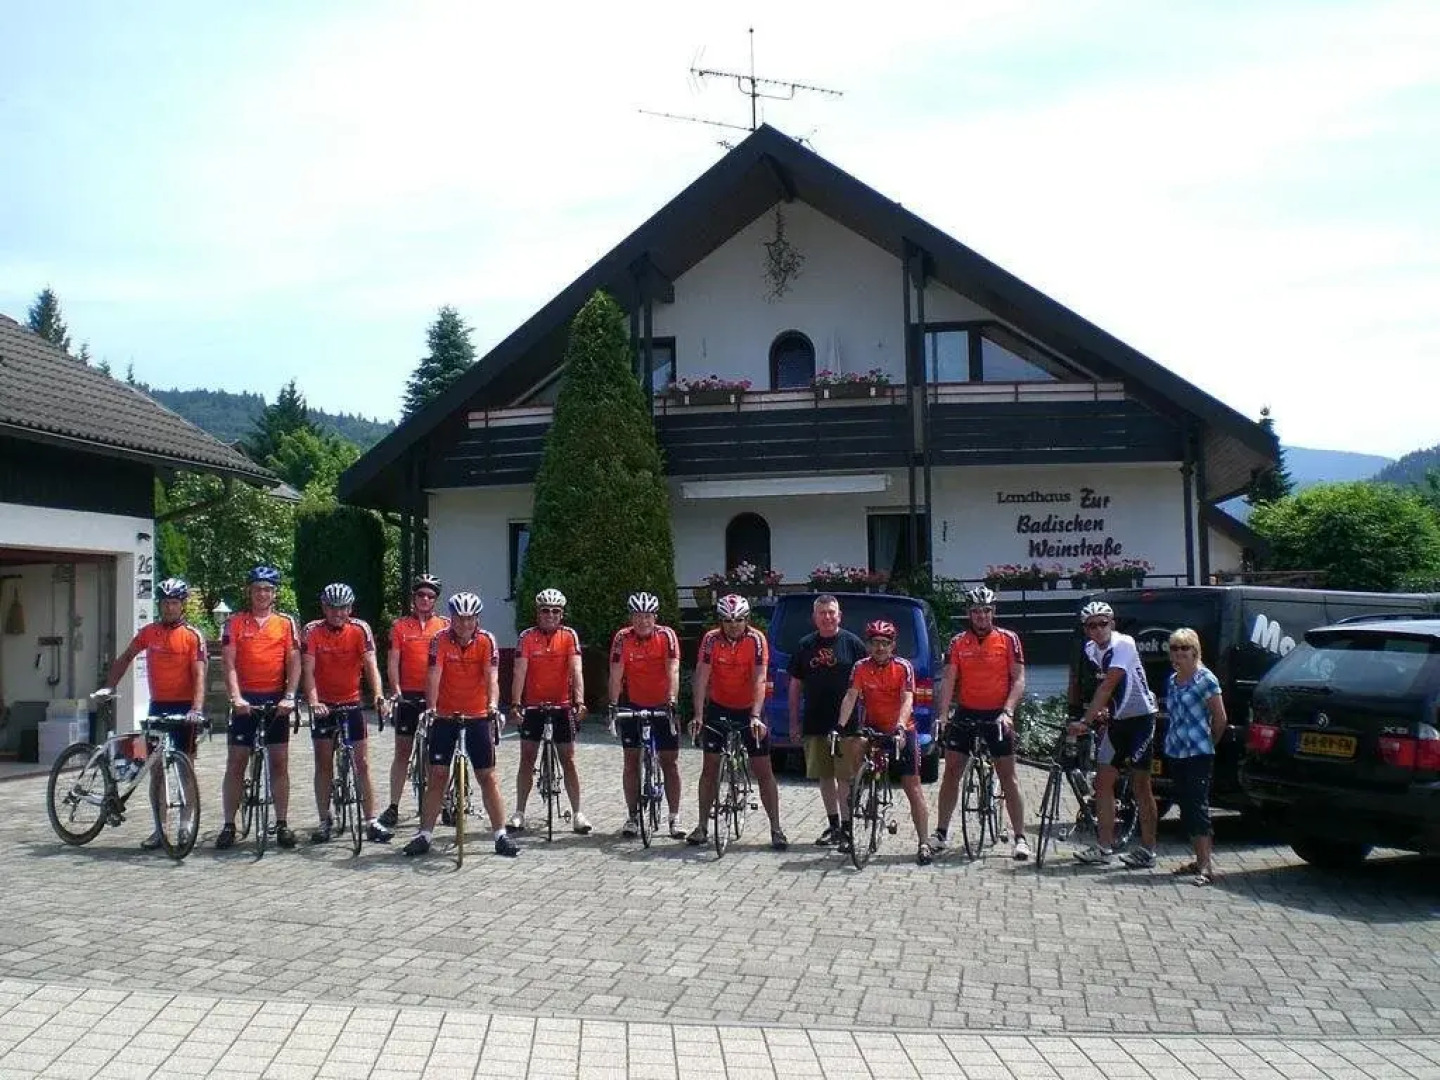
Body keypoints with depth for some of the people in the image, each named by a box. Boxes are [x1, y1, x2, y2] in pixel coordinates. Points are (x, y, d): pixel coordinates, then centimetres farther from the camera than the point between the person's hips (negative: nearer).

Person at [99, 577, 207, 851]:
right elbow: (125, 658, 20)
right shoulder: (149, 632, 7)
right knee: (156, 769, 4)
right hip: (158, 706, 4)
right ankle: (159, 829, 10)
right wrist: (109, 686, 10)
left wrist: (197, 709, -25)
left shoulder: (193, 636, -5)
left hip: (184, 707, -4)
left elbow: (199, 675, -13)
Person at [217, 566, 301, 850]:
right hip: (245, 700, -1)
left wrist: (289, 697, -12)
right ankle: (228, 825, 8)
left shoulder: (286, 622, 5)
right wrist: (236, 697, -16)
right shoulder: (235, 623, 3)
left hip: (276, 699, 1)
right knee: (236, 762, 2)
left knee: (279, 762, 3)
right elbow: (229, 664, -3)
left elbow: (294, 662, 0)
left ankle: (281, 824, 9)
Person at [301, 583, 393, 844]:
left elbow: (370, 665, -18)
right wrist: (314, 702, -30)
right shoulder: (312, 631, -10)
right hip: (323, 705, 0)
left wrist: (379, 696, -33)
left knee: (362, 763, -1)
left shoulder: (360, 629, -10)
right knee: (323, 764, 6)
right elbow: (308, 670, -16)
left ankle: (371, 822, 1)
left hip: (352, 703, 0)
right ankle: (325, 821, 15)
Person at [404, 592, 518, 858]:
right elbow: (434, 676, -19)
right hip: (445, 716, 0)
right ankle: (425, 835, 10)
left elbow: (492, 677, -20)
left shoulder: (486, 641, -10)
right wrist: (431, 707, -33)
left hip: (478, 716, 0)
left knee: (487, 776, 2)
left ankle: (501, 835, 7)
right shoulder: (440, 640, -11)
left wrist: (492, 704, -37)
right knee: (437, 775, 2)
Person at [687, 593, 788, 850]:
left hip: (749, 708, -1)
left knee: (763, 771, -2)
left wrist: (755, 716, -36)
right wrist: (698, 715, -28)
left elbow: (759, 681, -25)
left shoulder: (756, 640, -18)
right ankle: (702, 826, 13)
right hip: (718, 707, 1)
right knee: (710, 768, 3)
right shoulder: (711, 640, -15)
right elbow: (701, 678, -19)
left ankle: (776, 829, 4)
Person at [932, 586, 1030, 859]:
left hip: (997, 715, -2)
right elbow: (948, 680, -2)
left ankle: (1020, 838, 6)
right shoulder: (958, 642, 2)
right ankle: (941, 833, 15)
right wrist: (941, 716, -12)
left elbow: (1019, 679, -6)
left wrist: (1007, 711, -19)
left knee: (1008, 777, 0)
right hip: (966, 713, 2)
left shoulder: (1008, 639, -3)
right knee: (951, 772, 5)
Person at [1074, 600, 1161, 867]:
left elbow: (1107, 685, -26)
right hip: (1117, 721, 7)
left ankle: (1148, 850, 6)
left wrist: (1085, 720, -30)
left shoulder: (1123, 644, -20)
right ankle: (1104, 847, 8)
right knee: (1103, 782, 3)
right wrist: (1101, 710, -7)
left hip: (1140, 718, -7)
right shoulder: (1091, 650, 3)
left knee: (1140, 785, -3)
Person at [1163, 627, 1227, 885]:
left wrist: (1208, 744, 4)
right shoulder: (1172, 680, 13)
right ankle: (1200, 860, 19)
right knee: (1186, 808, 10)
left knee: (1198, 807, -10)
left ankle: (1206, 867, -9)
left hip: (1198, 755, -7)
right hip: (1175, 754, 7)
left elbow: (1220, 719, -6)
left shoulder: (1205, 679, -9)